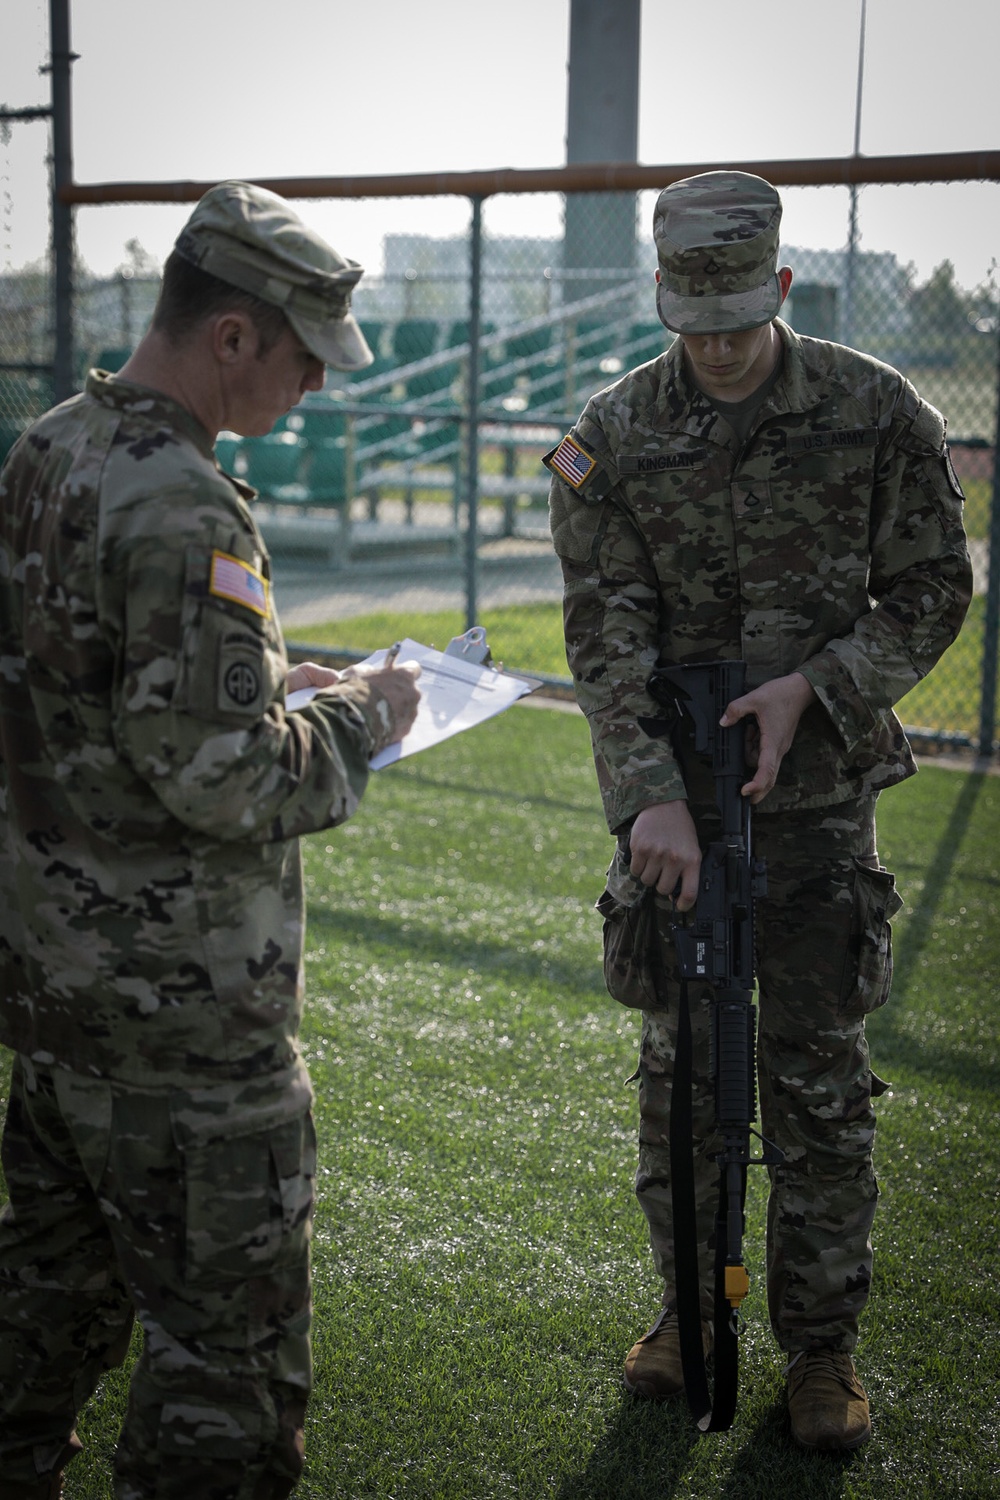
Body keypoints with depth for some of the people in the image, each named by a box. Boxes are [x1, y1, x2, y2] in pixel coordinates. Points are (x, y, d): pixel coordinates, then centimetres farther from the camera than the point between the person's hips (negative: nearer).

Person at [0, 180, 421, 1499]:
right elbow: (224, 780, -25)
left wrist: (267, 676, 13)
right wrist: (357, 723, -9)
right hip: (177, 1004, -10)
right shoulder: (183, 509, -23)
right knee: (229, 1339, 3)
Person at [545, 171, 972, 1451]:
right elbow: (606, 638, -9)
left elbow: (932, 594, 0)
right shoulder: (611, 440, -4)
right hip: (672, 798, 1)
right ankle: (690, 1306, 30)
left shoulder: (874, 414, -6)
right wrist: (650, 796, -21)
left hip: (818, 792, -1)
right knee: (679, 1068, 11)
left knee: (819, 1080, 4)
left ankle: (821, 1344, 19)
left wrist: (813, 686, -16)